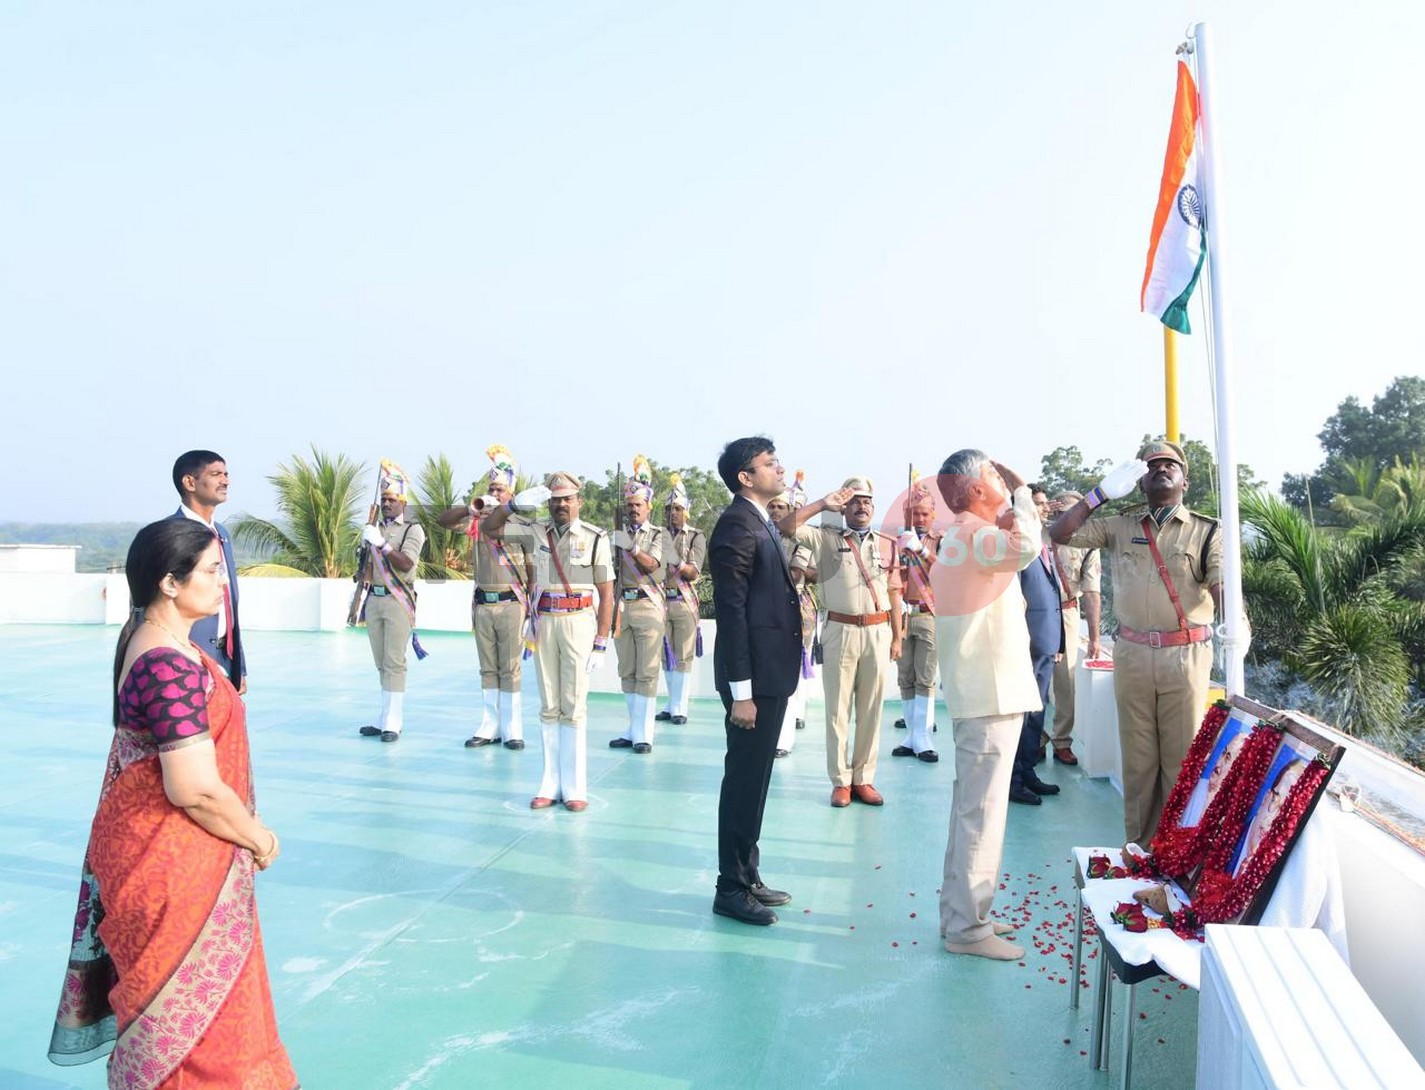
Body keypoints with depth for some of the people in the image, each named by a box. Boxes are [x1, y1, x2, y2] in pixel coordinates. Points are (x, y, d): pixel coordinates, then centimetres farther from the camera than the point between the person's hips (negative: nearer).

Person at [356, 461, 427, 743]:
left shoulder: (412, 529, -1)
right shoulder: (374, 530, 17)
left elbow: (406, 564, -15)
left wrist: (382, 544, -21)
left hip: (398, 601, -6)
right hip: (374, 600, 6)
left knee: (394, 663, -8)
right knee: (381, 663, 9)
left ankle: (394, 722, -7)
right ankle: (385, 717, 14)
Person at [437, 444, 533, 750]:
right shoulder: (476, 521, 7)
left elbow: (532, 567, 1)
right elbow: (442, 519, -5)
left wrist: (531, 605, -3)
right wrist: (472, 508, -20)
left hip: (511, 605, -3)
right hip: (483, 605, 3)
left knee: (510, 670, 0)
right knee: (488, 669, 9)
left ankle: (512, 729, 5)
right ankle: (489, 727, 15)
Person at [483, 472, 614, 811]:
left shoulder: (596, 538, -1)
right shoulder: (537, 532, 9)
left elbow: (606, 595, -2)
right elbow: (488, 527, 12)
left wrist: (601, 643, -6)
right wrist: (515, 504, -5)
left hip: (579, 621, -3)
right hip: (544, 621, 3)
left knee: (573, 706, -3)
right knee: (548, 707, 7)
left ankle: (575, 787, 3)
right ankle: (550, 784, 13)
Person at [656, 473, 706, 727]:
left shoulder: (696, 537, -1)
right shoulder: (659, 535, 8)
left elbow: (694, 573, -10)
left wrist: (677, 562, -28)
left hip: (684, 602, -3)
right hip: (661, 600, 4)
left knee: (683, 657, -2)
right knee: (666, 656, 10)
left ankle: (680, 709, 3)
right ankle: (671, 705, 20)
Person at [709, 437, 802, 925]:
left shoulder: (760, 522, 15)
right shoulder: (737, 524, -15)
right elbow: (731, 611, -19)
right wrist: (741, 693, -21)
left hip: (771, 671, 10)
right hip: (754, 676, -10)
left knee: (754, 779, 16)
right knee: (744, 781, 0)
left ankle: (748, 876, 27)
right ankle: (731, 888, 11)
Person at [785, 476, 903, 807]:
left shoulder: (888, 544, 8)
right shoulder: (827, 538, 4)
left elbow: (894, 594, 9)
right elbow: (787, 525, -8)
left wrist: (897, 637, 6)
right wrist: (824, 503, -5)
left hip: (878, 632, 2)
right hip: (840, 631, -1)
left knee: (871, 709, 6)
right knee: (838, 709, 3)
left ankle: (863, 778, 16)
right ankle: (841, 780, 12)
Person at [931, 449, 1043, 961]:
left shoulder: (963, 536, 16)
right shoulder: (975, 536, -16)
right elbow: (1025, 546, -35)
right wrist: (1021, 490, -20)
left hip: (978, 690, 11)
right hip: (991, 693, -11)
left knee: (971, 805, 17)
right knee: (982, 810, -5)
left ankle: (961, 910, 27)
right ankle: (968, 927, 3)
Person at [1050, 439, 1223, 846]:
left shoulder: (1206, 531, 3)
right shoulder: (1120, 526, 10)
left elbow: (1223, 588, -9)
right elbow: (1061, 533, 5)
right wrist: (1103, 492, -2)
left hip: (1185, 656, -2)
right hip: (1132, 655, 2)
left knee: (1182, 760, 0)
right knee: (1138, 760, 8)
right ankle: (1138, 850, 17)